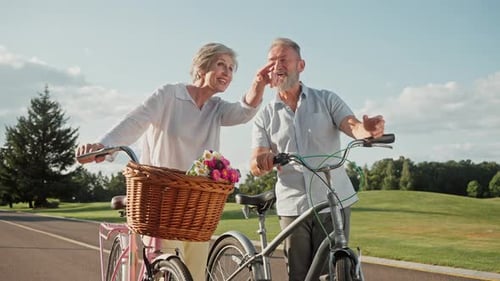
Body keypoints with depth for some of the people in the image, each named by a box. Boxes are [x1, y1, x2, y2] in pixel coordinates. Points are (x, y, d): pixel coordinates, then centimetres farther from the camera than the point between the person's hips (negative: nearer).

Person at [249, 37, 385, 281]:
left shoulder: (327, 100, 7)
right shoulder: (264, 117, 9)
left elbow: (353, 126, -10)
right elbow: (255, 167, -1)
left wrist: (369, 131, -35)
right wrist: (263, 160, -27)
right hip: (293, 208, 1)